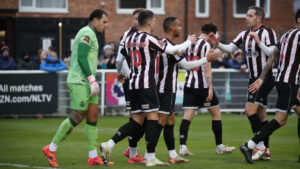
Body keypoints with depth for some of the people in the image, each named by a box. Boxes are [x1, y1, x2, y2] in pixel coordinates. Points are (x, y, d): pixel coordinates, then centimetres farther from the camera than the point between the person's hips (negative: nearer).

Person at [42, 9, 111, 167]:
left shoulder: (90, 35, 22)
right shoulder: (86, 33, -10)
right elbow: (81, 58, -19)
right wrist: (92, 79, -21)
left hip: (87, 83, 10)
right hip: (79, 82, -10)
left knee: (93, 116, 4)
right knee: (77, 117, -10)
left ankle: (93, 156, 3)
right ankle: (51, 149, 0)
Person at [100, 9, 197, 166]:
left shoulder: (130, 38, 12)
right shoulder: (149, 38, -10)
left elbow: (119, 60, 23)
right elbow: (174, 50, -10)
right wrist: (189, 42, 8)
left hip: (133, 84, 8)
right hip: (146, 84, -8)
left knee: (136, 121, 9)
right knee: (152, 118, -3)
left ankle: (108, 145, -2)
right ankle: (150, 158, -4)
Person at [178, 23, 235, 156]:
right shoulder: (206, 45, -9)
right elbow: (207, 68, -15)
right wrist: (210, 88, -16)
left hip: (189, 85, 6)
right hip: (202, 85, -6)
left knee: (187, 115, 0)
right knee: (216, 113, 9)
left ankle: (182, 146, -13)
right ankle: (219, 146, 15)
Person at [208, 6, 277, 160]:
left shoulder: (267, 32, -10)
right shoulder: (245, 34, 13)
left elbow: (272, 53, -19)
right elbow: (231, 48, 8)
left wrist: (259, 42, -28)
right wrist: (218, 44, -8)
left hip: (265, 77, -8)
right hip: (253, 78, 8)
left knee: (250, 109, -18)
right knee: (260, 115, 9)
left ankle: (260, 146, -12)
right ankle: (265, 151, 13)